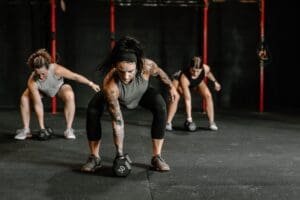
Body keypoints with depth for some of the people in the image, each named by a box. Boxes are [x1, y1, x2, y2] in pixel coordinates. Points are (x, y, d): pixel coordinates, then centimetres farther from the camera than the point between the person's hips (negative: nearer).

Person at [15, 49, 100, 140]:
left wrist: (91, 84, -21)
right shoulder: (32, 82, -37)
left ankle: (69, 130, -19)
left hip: (59, 87, -1)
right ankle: (26, 130, -6)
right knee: (24, 99, -22)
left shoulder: (56, 70, -42)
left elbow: (75, 76, -28)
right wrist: (42, 128, -31)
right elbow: (37, 104, -33)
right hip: (41, 90, 1)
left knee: (69, 96, -31)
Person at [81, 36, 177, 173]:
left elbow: (159, 72, -13)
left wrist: (171, 86, 4)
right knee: (92, 111, -25)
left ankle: (157, 157, -15)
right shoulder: (110, 85, -44)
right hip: (117, 97, -1)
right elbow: (117, 121, -38)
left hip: (142, 94, 2)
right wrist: (119, 153, -34)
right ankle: (94, 158, -10)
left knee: (160, 106, -25)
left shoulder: (146, 66, -41)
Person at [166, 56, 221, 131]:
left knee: (208, 95, -13)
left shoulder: (206, 68, -35)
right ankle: (168, 123, -19)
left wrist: (215, 82, 9)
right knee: (175, 97, -28)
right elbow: (187, 99, -44)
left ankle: (212, 123, -4)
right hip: (179, 80, -4)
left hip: (198, 82, 4)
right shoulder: (184, 77, -45)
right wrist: (189, 118, -44)